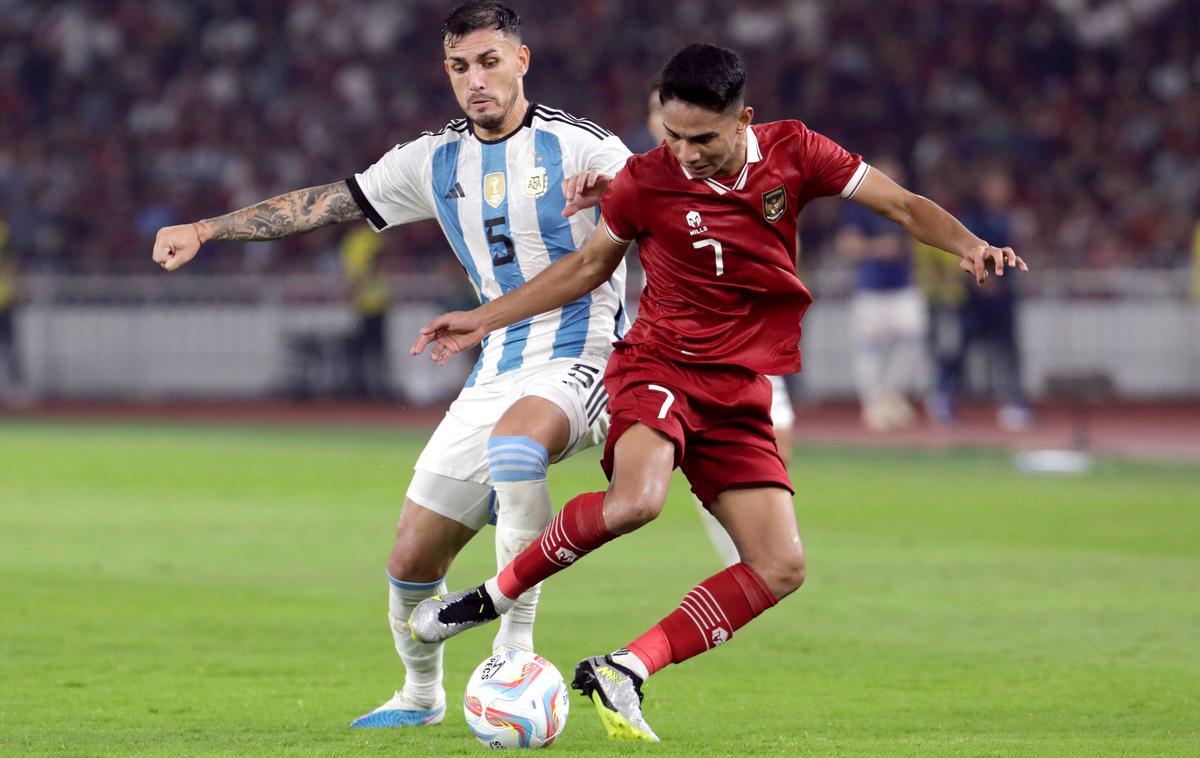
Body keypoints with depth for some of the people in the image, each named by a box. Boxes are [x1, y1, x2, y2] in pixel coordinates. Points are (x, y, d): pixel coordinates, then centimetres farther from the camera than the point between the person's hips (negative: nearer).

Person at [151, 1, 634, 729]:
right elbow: (323, 203, 13)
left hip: (579, 357, -6)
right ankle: (421, 694, 34)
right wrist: (205, 229, 8)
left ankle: (516, 640, -33)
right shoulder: (436, 161, 10)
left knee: (516, 437, -41)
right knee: (412, 560, 6)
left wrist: (609, 193, -37)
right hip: (498, 370, 6)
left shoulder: (576, 145, -6)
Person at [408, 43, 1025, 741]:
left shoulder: (793, 153, -3)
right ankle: (493, 596, -15)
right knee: (636, 500, -35)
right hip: (659, 363, -3)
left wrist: (968, 245, -21)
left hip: (739, 393, 4)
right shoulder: (646, 181, -6)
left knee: (782, 568, -11)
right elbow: (589, 265, 11)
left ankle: (624, 671, -7)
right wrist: (485, 319, 13)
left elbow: (903, 205, -1)